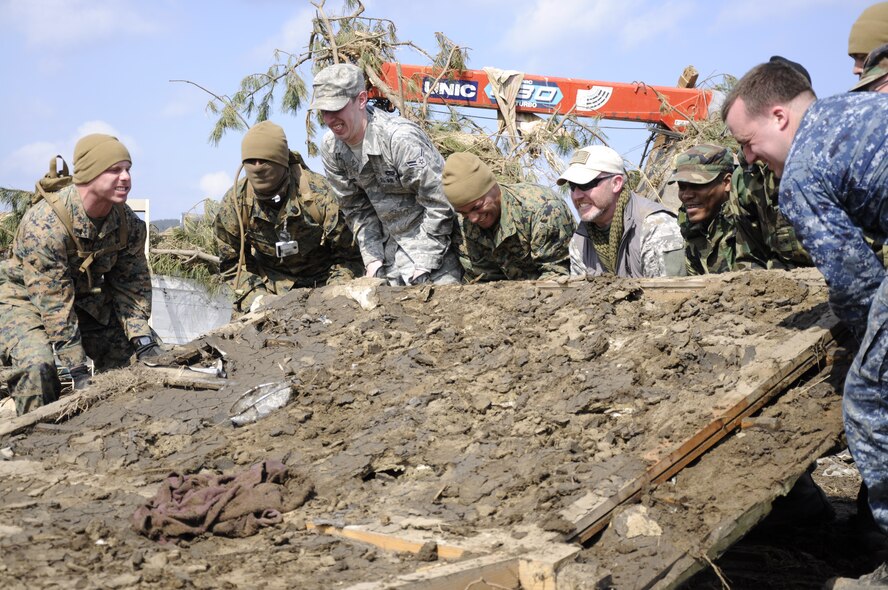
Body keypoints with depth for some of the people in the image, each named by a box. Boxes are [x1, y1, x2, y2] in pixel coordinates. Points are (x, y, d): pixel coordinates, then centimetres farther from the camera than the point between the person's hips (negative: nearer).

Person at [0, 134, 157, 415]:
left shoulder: (129, 224, -14)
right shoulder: (44, 224, -34)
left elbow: (133, 285, -7)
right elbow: (54, 304, -32)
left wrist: (143, 340, -20)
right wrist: (77, 369, -31)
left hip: (87, 298, 6)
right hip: (25, 297, -6)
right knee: (39, 364, -31)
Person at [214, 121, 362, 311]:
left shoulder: (319, 195, -25)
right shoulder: (234, 203, -14)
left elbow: (349, 254, -16)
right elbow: (231, 261, -1)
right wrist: (254, 295, -15)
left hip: (323, 281, -2)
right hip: (272, 284, 2)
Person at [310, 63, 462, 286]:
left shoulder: (400, 138, -27)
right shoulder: (331, 148, -4)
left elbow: (440, 203, -22)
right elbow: (357, 209, 6)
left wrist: (424, 265, -19)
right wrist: (373, 260, -3)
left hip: (436, 242, -6)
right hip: (392, 247, 6)